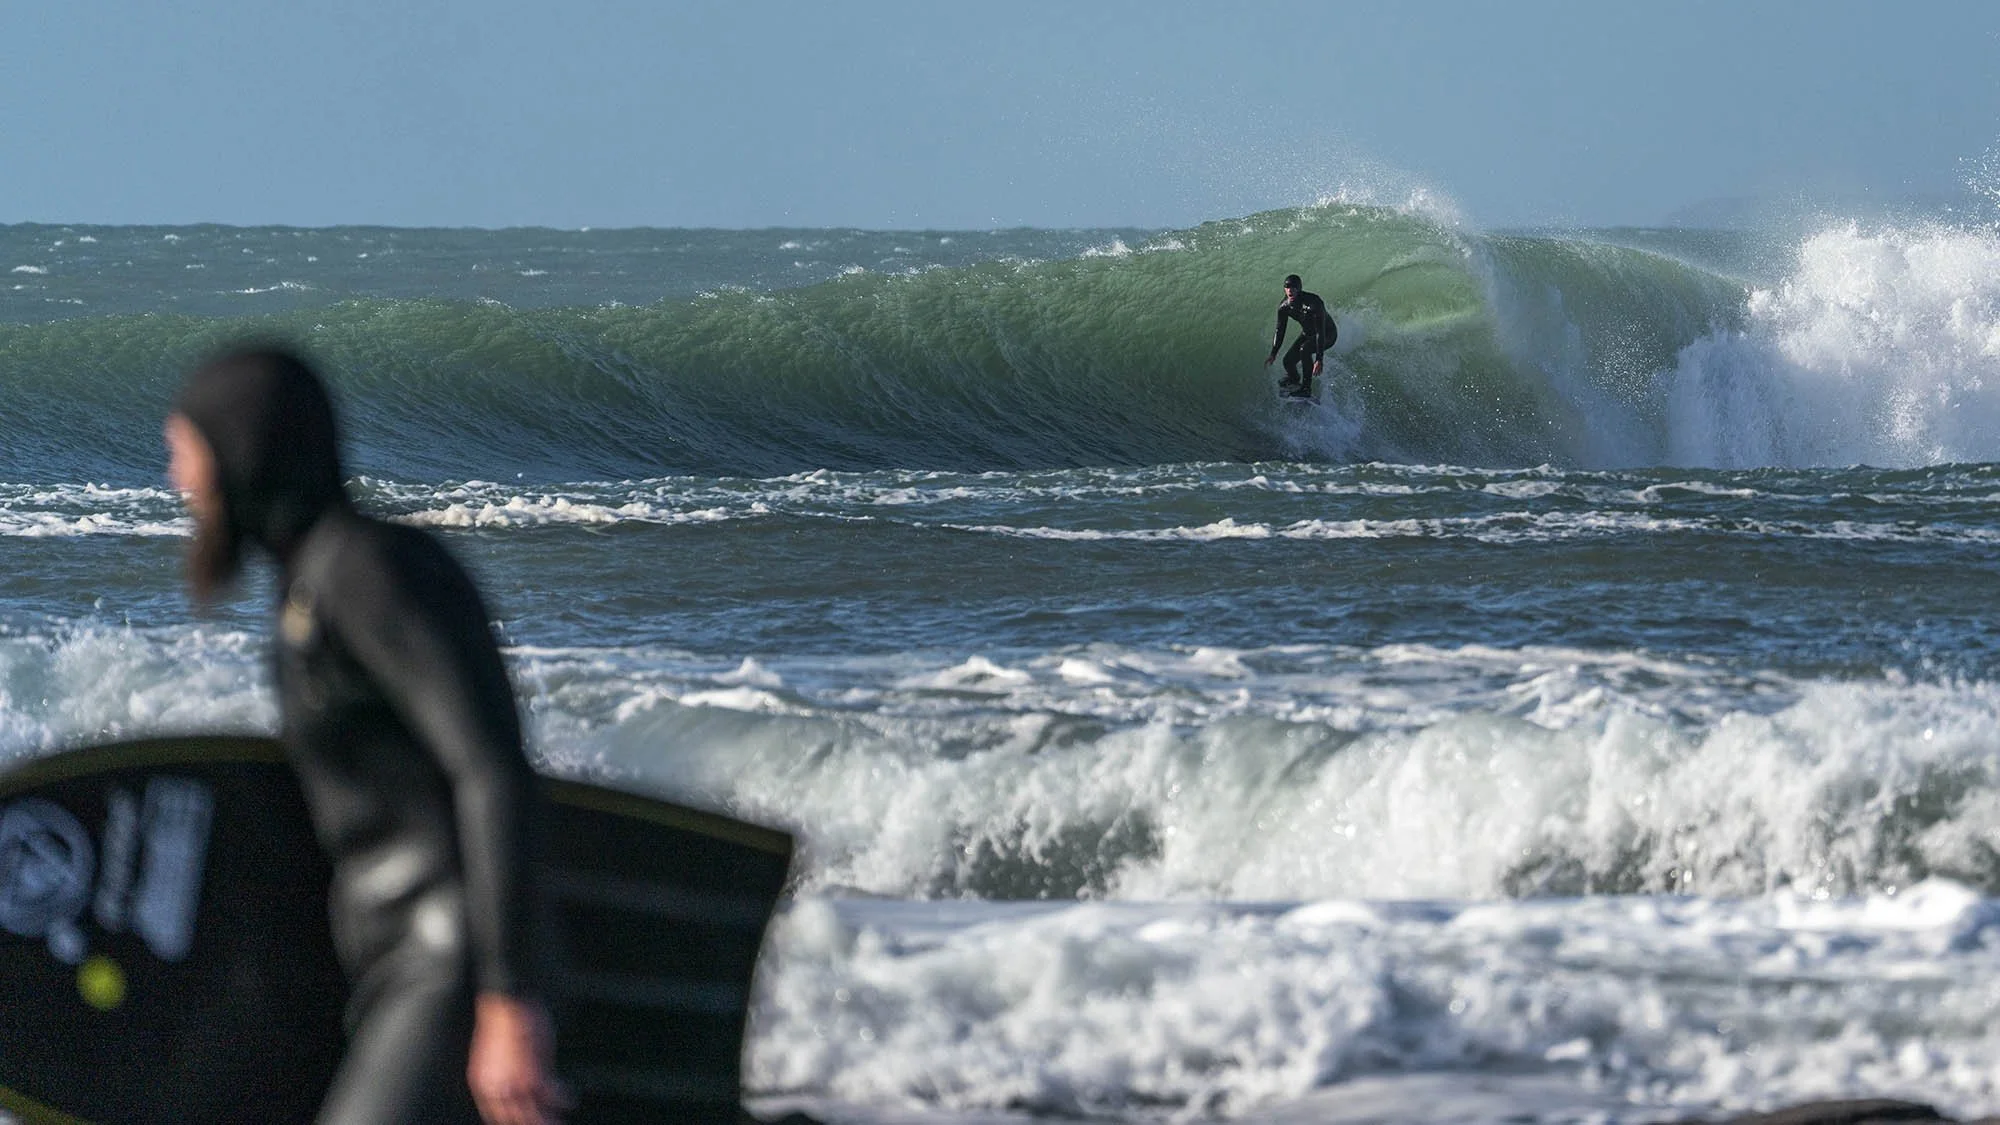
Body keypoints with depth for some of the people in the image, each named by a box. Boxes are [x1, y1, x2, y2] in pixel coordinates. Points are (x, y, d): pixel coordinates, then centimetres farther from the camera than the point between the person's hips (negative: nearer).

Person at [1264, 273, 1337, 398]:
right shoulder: (1284, 306, -15)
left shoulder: (1313, 303, -36)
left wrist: (1319, 359, -42)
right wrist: (1273, 353, -5)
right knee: (1288, 361, -3)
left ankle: (1306, 389, -25)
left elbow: (1320, 332, -37)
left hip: (1327, 334, -7)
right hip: (1308, 334, 7)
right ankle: (1294, 379, 36)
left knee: (1304, 349, -34)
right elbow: (1280, 331, -1)